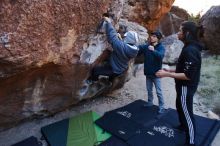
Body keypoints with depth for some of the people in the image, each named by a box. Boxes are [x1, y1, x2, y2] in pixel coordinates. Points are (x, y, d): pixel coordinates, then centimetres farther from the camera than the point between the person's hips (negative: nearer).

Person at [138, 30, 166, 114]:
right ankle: (150, 102, 38)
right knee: (149, 89, 19)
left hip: (156, 73, -5)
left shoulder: (161, 47, -10)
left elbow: (161, 56, -29)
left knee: (158, 91, 2)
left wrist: (154, 50, -46)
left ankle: (161, 107, 15)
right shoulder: (146, 46, 2)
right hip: (148, 72, 5)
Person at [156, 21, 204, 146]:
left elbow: (188, 75, -27)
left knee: (187, 112, 3)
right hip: (185, 86, 11)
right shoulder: (190, 48, 8)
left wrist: (167, 74, -25)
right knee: (180, 106, 28)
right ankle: (183, 125, 52)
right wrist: (170, 71, 11)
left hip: (186, 87, -11)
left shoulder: (190, 50, -25)